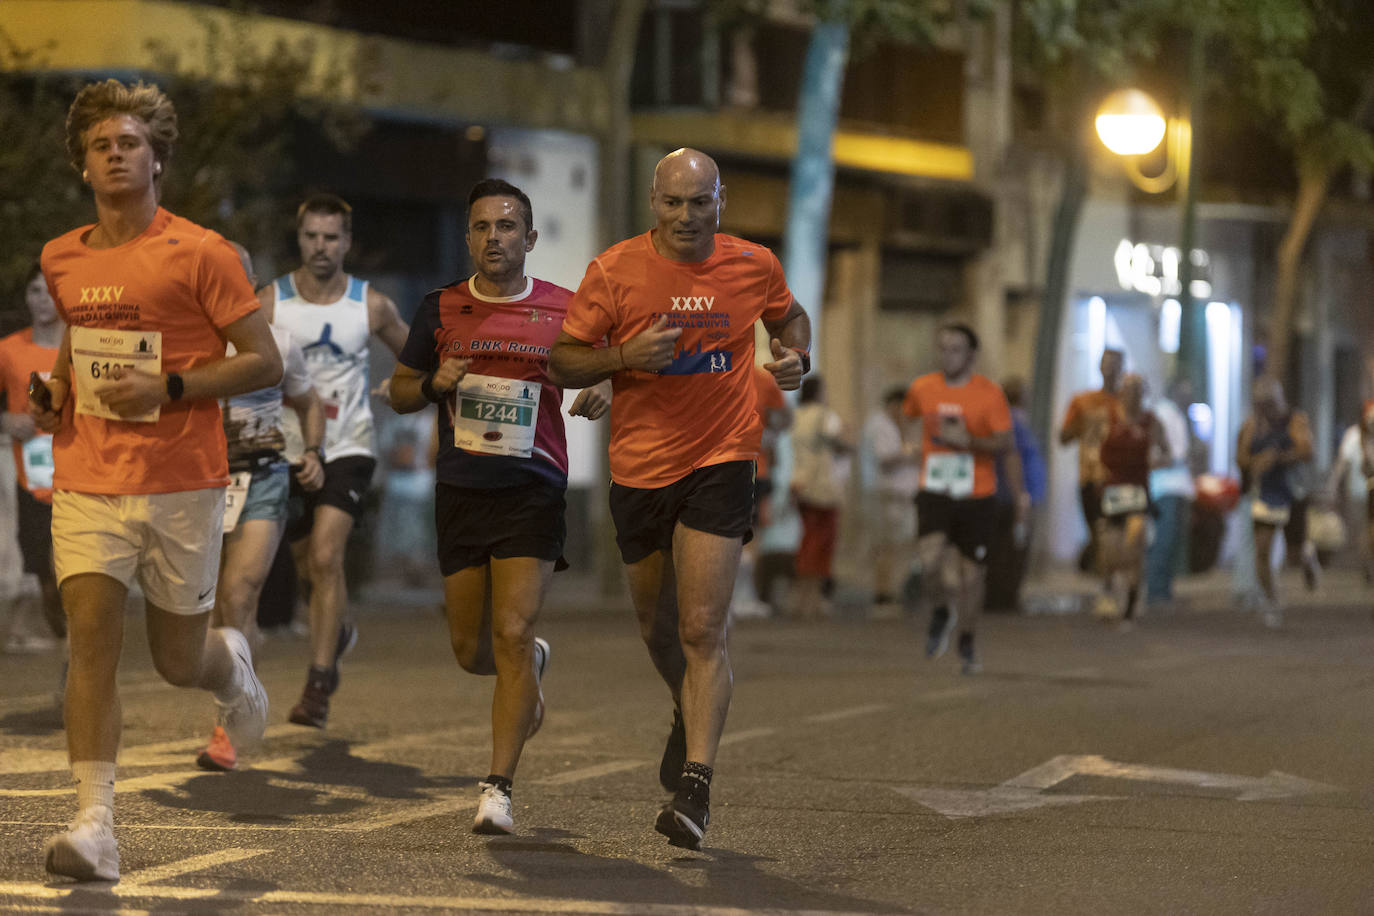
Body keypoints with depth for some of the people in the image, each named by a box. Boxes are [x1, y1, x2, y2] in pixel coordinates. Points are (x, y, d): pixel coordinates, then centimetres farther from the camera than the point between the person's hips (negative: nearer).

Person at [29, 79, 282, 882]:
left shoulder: (200, 253, -7)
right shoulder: (62, 260, 9)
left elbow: (265, 361, -7)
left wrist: (168, 388, -18)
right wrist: (56, 388, 8)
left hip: (182, 485, -3)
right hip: (87, 482, 3)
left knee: (179, 660, 8)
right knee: (92, 640, -12)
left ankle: (233, 662, 46)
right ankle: (96, 826, -15)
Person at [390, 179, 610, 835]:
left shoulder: (564, 311, 1)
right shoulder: (441, 310, 6)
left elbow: (601, 370, 14)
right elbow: (399, 391, 14)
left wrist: (602, 393, -10)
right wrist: (434, 385, -9)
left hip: (533, 492, -3)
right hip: (460, 493, 3)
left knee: (511, 634, -15)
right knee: (471, 649, 9)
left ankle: (498, 788, -11)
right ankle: (531, 666, 45)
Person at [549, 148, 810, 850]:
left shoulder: (753, 266, -1)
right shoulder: (615, 271, -6)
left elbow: (789, 318, 20)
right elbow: (562, 363, -2)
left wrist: (794, 358, -2)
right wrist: (623, 356, -21)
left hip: (720, 463, -2)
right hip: (638, 468, 2)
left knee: (702, 631, -14)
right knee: (656, 626, 18)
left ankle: (695, 786, -15)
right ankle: (692, 716, 49)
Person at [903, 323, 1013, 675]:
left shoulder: (989, 393, -6)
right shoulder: (922, 389, 3)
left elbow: (1004, 443, -9)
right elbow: (908, 414, 26)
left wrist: (967, 441, -23)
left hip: (976, 497, -1)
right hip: (934, 493, 1)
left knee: (971, 573, 4)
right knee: (930, 560, -21)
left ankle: (968, 642, 27)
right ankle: (947, 608, 12)